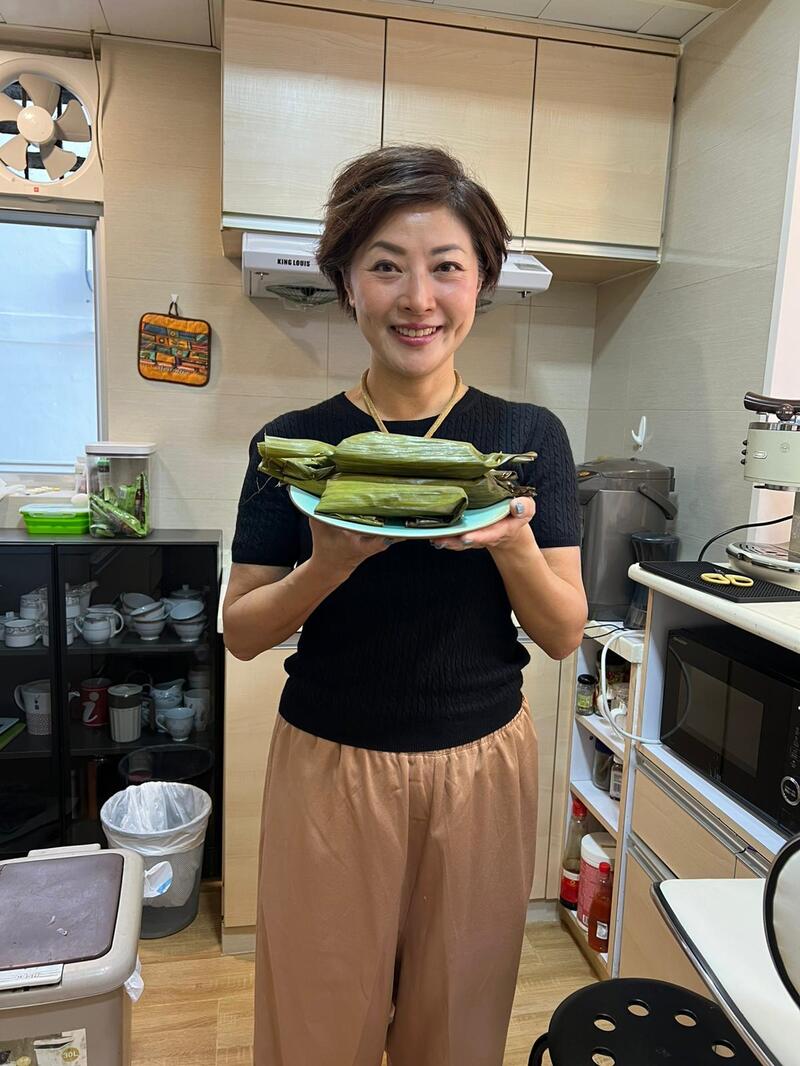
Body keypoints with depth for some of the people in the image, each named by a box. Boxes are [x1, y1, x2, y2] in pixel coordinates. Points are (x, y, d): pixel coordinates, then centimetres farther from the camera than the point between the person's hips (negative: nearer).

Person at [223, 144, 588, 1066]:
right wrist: (326, 568, -23)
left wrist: (511, 542, -24)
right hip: (329, 766, 0)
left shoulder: (529, 437, -5)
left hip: (479, 766, 1)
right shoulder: (295, 443, -7)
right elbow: (240, 633, -4)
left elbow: (564, 634, -4)